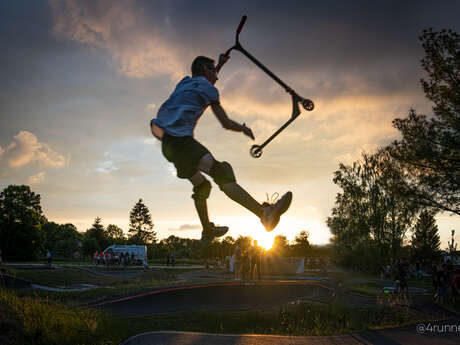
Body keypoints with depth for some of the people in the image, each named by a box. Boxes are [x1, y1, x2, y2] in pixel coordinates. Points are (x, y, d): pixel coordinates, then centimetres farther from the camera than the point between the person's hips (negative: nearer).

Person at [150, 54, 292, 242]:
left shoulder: (185, 82, 27)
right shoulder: (206, 87, 5)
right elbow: (226, 123, 5)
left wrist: (220, 64, 60)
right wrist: (243, 128, 22)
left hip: (167, 144, 10)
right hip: (180, 140, -10)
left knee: (201, 185, 24)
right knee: (221, 173, -27)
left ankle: (207, 231, 36)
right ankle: (265, 213, -43)